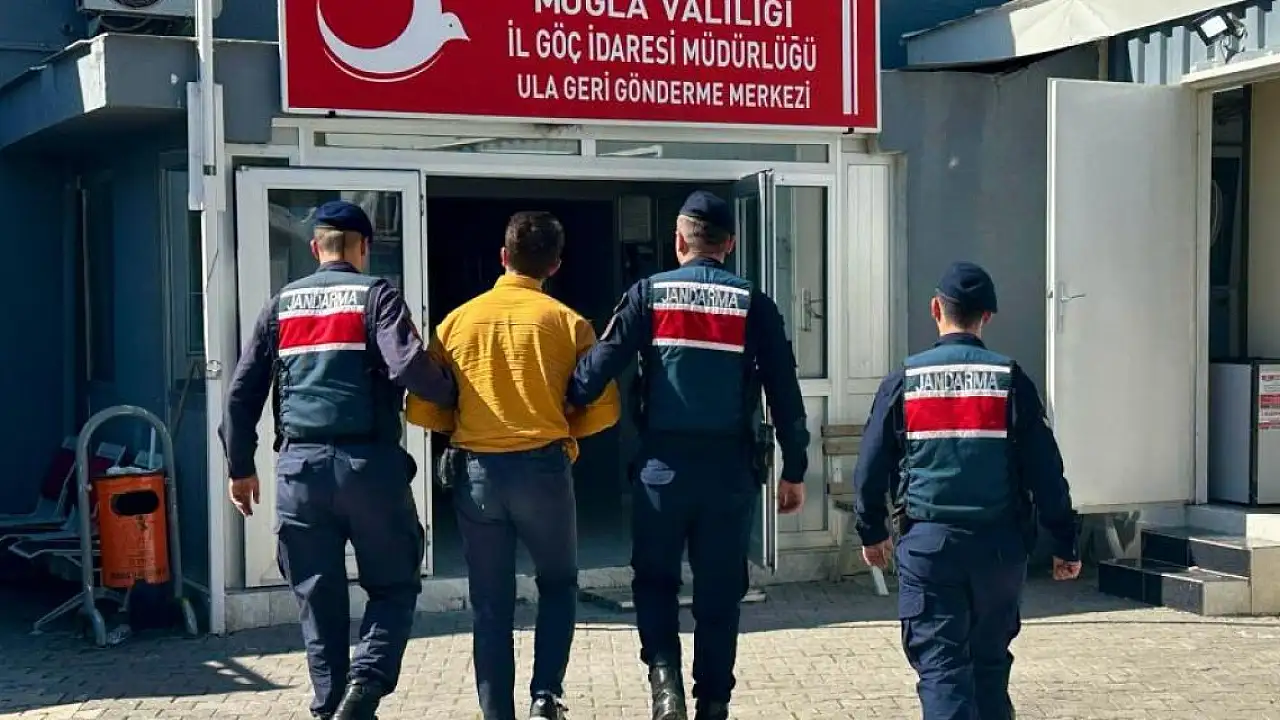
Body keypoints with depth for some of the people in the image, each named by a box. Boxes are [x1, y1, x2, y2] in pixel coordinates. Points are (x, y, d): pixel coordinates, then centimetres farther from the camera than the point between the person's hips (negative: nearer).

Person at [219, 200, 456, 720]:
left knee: (319, 601, 11)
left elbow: (241, 394, 12)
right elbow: (408, 366, -15)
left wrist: (241, 467, 20)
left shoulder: (281, 305, 13)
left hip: (300, 467, 3)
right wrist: (451, 393, 3)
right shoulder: (375, 294, 1)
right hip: (368, 463, -3)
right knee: (395, 586, 10)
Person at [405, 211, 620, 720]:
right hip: (544, 469, -1)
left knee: (491, 606, 10)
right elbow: (604, 409, -3)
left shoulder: (458, 320, 3)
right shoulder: (567, 322, -2)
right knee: (558, 585, 19)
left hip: (476, 472, 2)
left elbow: (422, 410, 3)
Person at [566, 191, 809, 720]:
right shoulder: (753, 303, 3)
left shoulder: (650, 294, 1)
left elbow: (600, 365, -7)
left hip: (664, 462, -1)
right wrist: (794, 469, 9)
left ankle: (664, 675, -4)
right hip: (731, 466, 1)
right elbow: (784, 390, 2)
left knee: (654, 578, 16)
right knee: (719, 591, 12)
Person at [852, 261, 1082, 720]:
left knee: (939, 662, 0)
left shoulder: (903, 382, -1)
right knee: (990, 659, 17)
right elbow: (1046, 470, -2)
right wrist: (1064, 544, 7)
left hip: (927, 542, -1)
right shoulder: (1010, 381, -2)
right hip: (999, 544, 1)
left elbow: (871, 467, 4)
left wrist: (872, 533, 19)